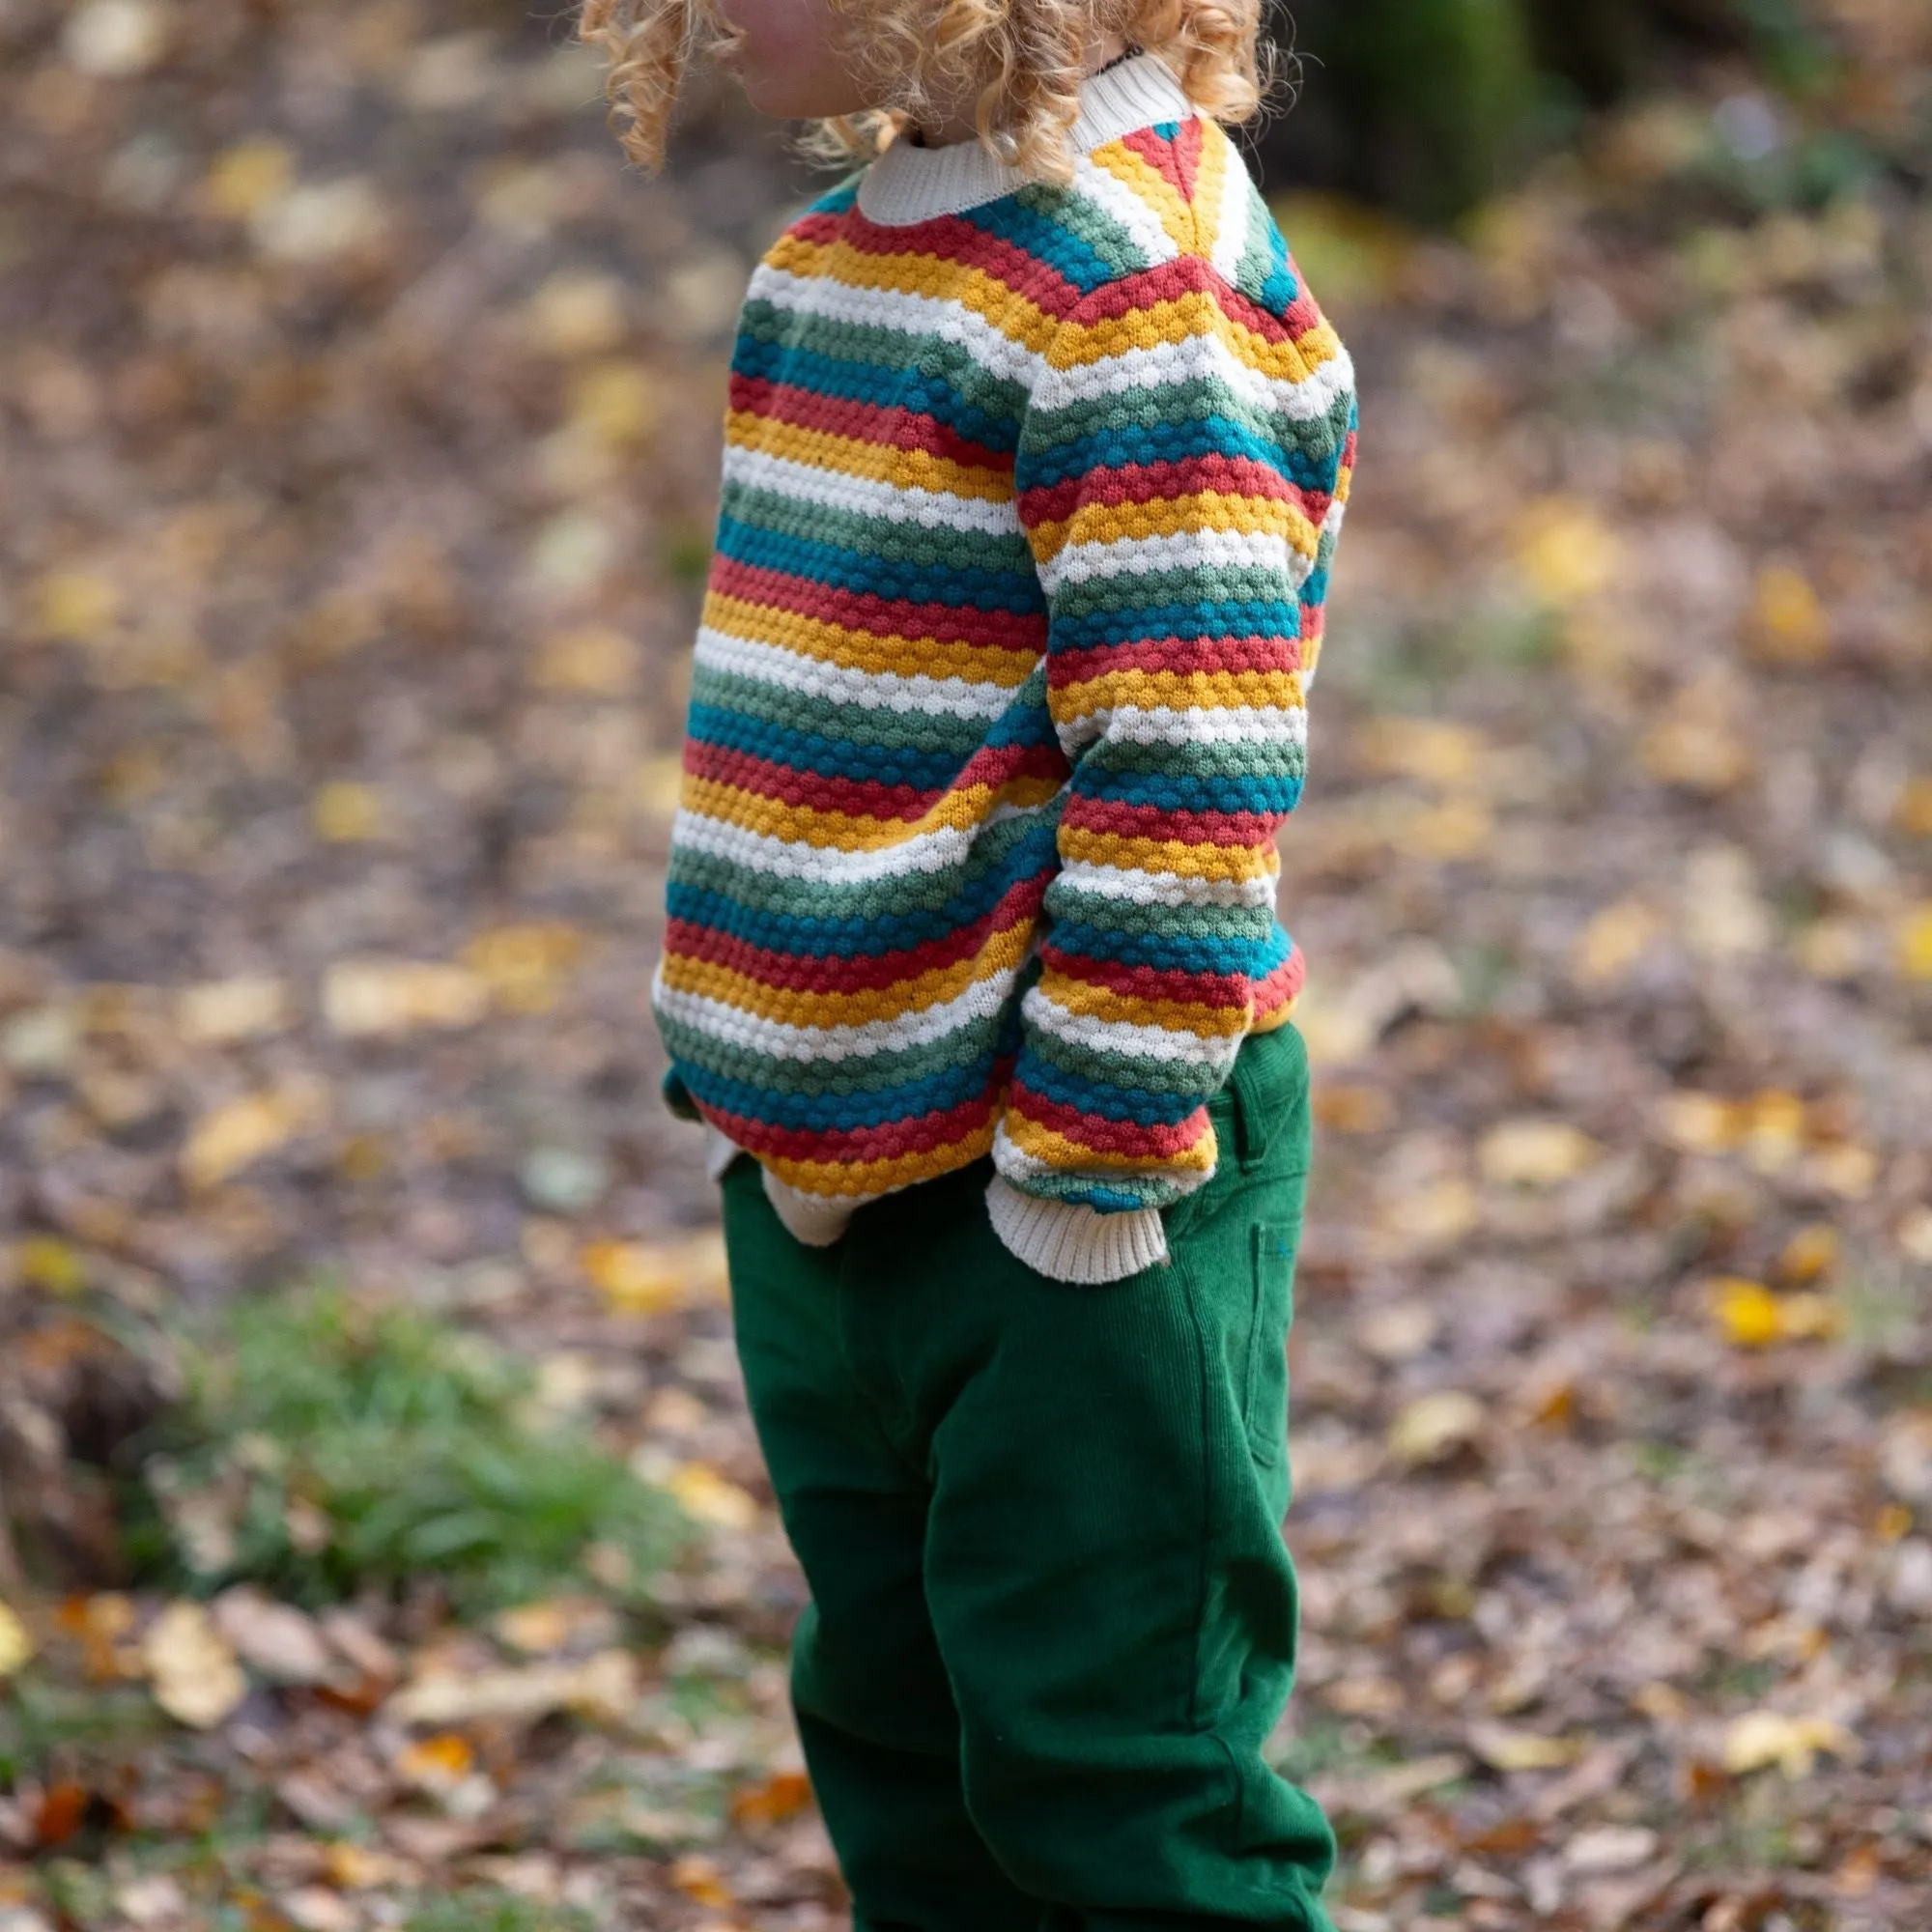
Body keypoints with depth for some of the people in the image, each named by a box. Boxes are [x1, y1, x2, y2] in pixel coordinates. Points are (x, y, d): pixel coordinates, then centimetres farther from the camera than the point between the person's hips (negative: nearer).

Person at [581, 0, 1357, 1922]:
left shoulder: (1131, 281, -18)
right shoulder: (836, 249, 10)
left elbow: (1188, 772, -20)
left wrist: (1090, 1153, -20)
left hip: (1064, 1181, -9)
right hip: (819, 1168, 9)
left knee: (1105, 1761, -1)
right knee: (895, 1732, 18)